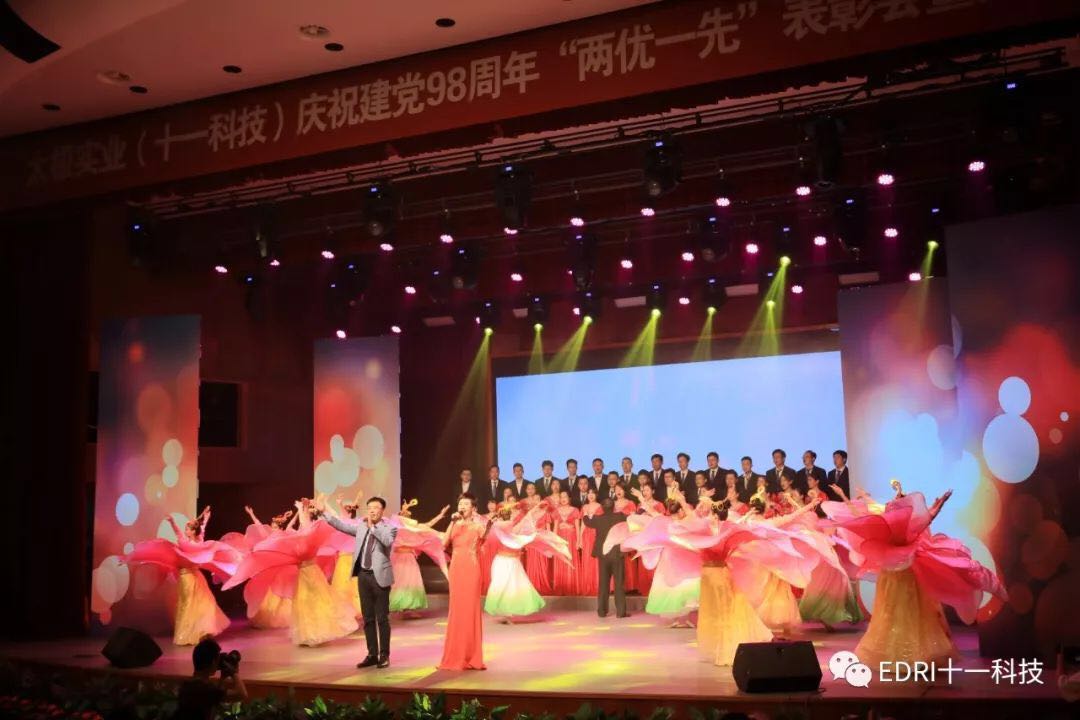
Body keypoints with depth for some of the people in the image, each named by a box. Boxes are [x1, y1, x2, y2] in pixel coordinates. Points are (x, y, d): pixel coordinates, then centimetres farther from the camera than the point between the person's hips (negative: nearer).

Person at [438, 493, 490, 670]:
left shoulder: (477, 525, -2)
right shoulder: (455, 525, 11)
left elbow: (483, 537, -25)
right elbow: (444, 543, -5)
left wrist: (488, 525, -45)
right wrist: (452, 522, -12)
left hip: (470, 570, -5)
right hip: (455, 569, 5)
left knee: (470, 610, -3)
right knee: (457, 611, 9)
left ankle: (471, 658, 4)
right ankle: (456, 657, 17)